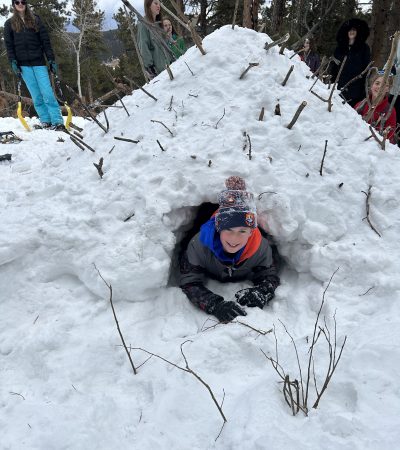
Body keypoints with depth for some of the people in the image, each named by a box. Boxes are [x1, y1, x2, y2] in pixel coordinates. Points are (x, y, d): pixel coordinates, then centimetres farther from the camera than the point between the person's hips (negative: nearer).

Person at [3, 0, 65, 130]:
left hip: (38, 61, -1)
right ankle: (45, 121, 2)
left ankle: (57, 122, -15)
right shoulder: (9, 24, 13)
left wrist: (51, 59, -2)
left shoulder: (35, 20, 11)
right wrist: (13, 62, -4)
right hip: (24, 64, 1)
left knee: (47, 93, -12)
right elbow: (9, 45, 9)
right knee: (36, 95, -1)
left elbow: (45, 41, 6)